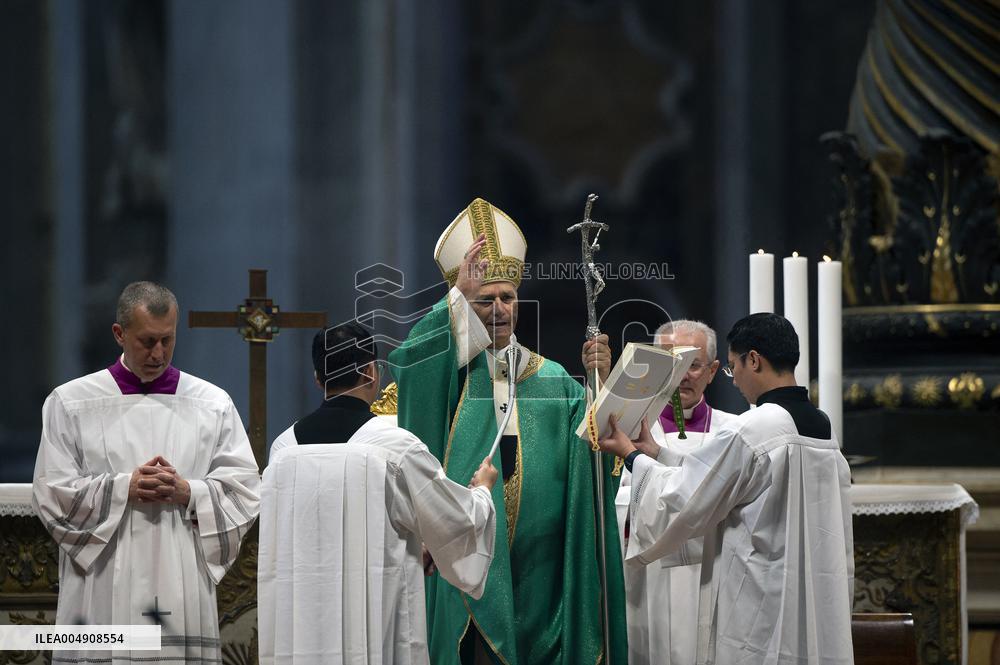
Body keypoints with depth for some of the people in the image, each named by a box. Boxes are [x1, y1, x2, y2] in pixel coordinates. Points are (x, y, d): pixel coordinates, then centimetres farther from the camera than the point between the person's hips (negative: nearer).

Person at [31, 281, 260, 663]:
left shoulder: (213, 405, 10)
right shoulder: (70, 403, 6)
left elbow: (245, 492, 6)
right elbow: (50, 493, 0)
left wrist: (189, 492, -12)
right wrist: (123, 489, -12)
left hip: (183, 595, 1)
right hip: (103, 595, -1)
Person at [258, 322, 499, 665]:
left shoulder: (284, 447, 3)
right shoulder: (396, 447, -10)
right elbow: (458, 522, 0)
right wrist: (482, 489, 24)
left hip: (300, 625, 4)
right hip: (377, 621, -4)